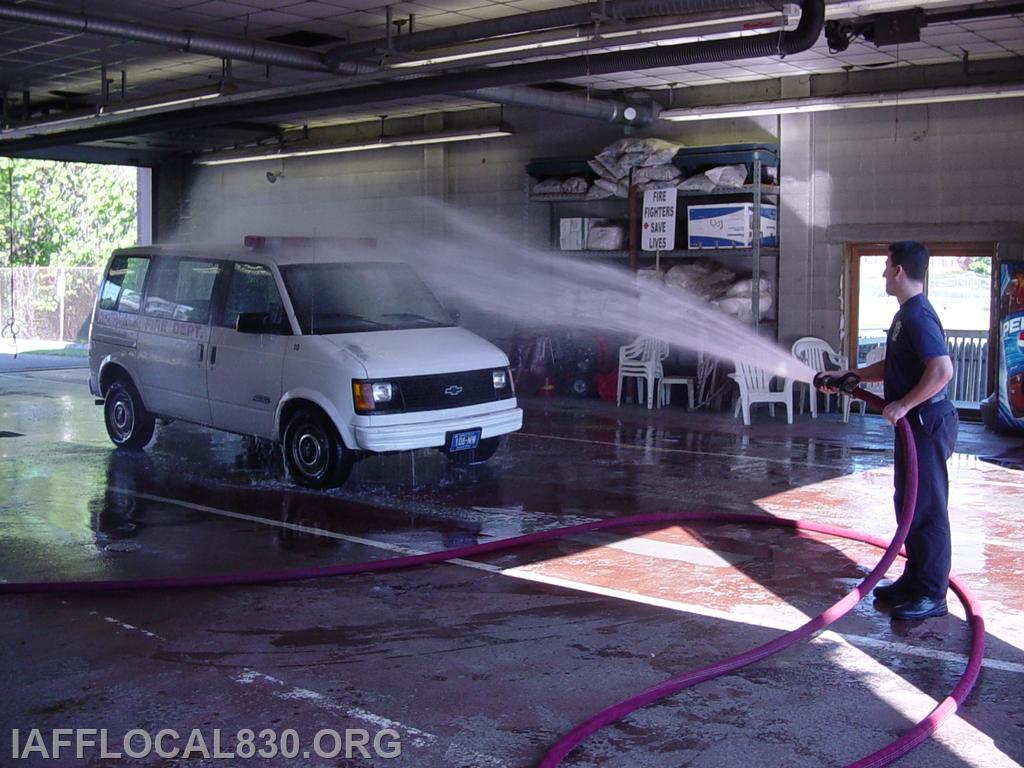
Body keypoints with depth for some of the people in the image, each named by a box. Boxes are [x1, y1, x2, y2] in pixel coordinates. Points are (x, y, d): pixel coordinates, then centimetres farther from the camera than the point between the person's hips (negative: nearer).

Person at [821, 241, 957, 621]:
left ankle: (932, 596, 2)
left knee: (927, 509, -5)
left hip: (927, 424, -11)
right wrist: (848, 376, 22)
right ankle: (915, 580, 27)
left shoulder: (918, 316, -19)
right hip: (914, 423, 11)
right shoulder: (907, 314, 15)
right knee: (909, 504, 17)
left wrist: (904, 404, -24)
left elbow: (942, 369, -29)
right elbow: (892, 366, 27)